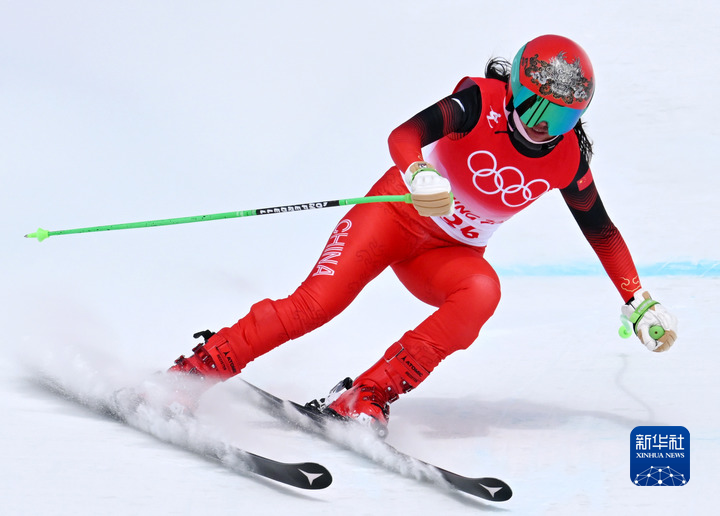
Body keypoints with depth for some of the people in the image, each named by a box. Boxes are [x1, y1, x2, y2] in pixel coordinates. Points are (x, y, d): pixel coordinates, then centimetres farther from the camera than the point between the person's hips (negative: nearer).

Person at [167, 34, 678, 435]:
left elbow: (602, 230, 7)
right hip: (397, 215, -4)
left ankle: (366, 399, -29)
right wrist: (419, 174, -57)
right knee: (315, 303, -21)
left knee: (482, 291, -31)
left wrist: (640, 303, 6)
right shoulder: (480, 102, -20)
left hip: (452, 253, 4)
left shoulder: (568, 159, -7)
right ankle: (192, 372, -9)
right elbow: (403, 135, -34)